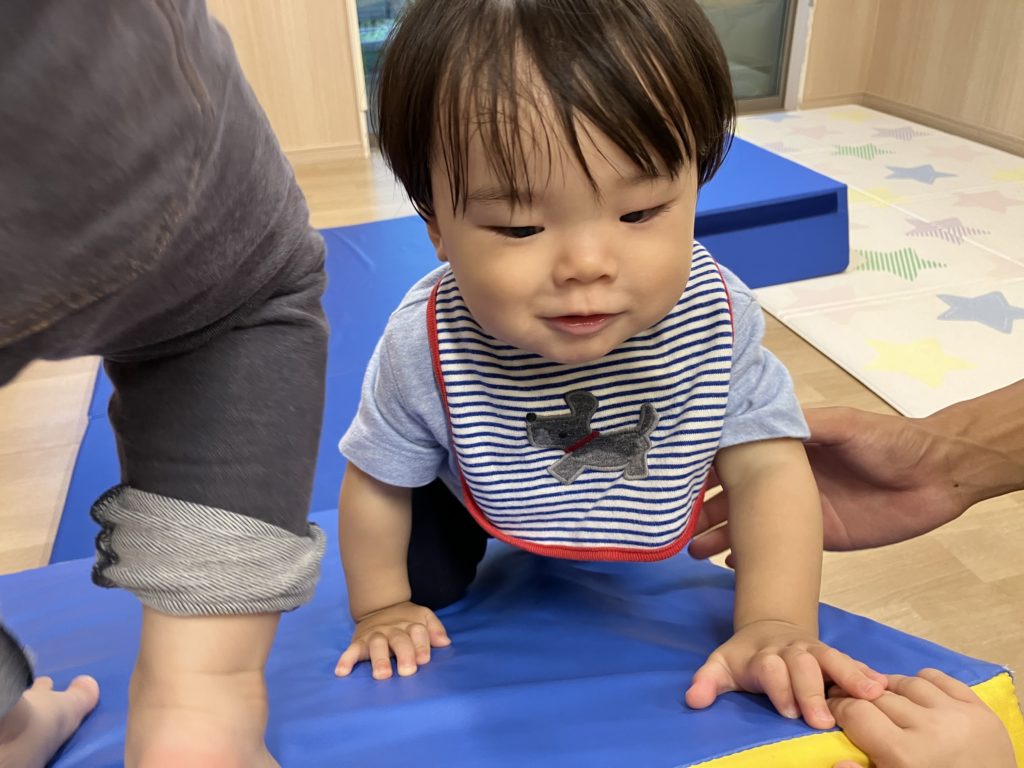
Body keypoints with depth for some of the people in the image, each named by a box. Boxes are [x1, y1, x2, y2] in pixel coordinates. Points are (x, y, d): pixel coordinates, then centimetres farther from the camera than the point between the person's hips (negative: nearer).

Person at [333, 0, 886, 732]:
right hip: (469, 503, -2)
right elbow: (379, 483, -21)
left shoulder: (716, 316, -34)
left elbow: (769, 466, -25)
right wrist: (382, 609, -9)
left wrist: (777, 626, -35)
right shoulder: (427, 346, -38)